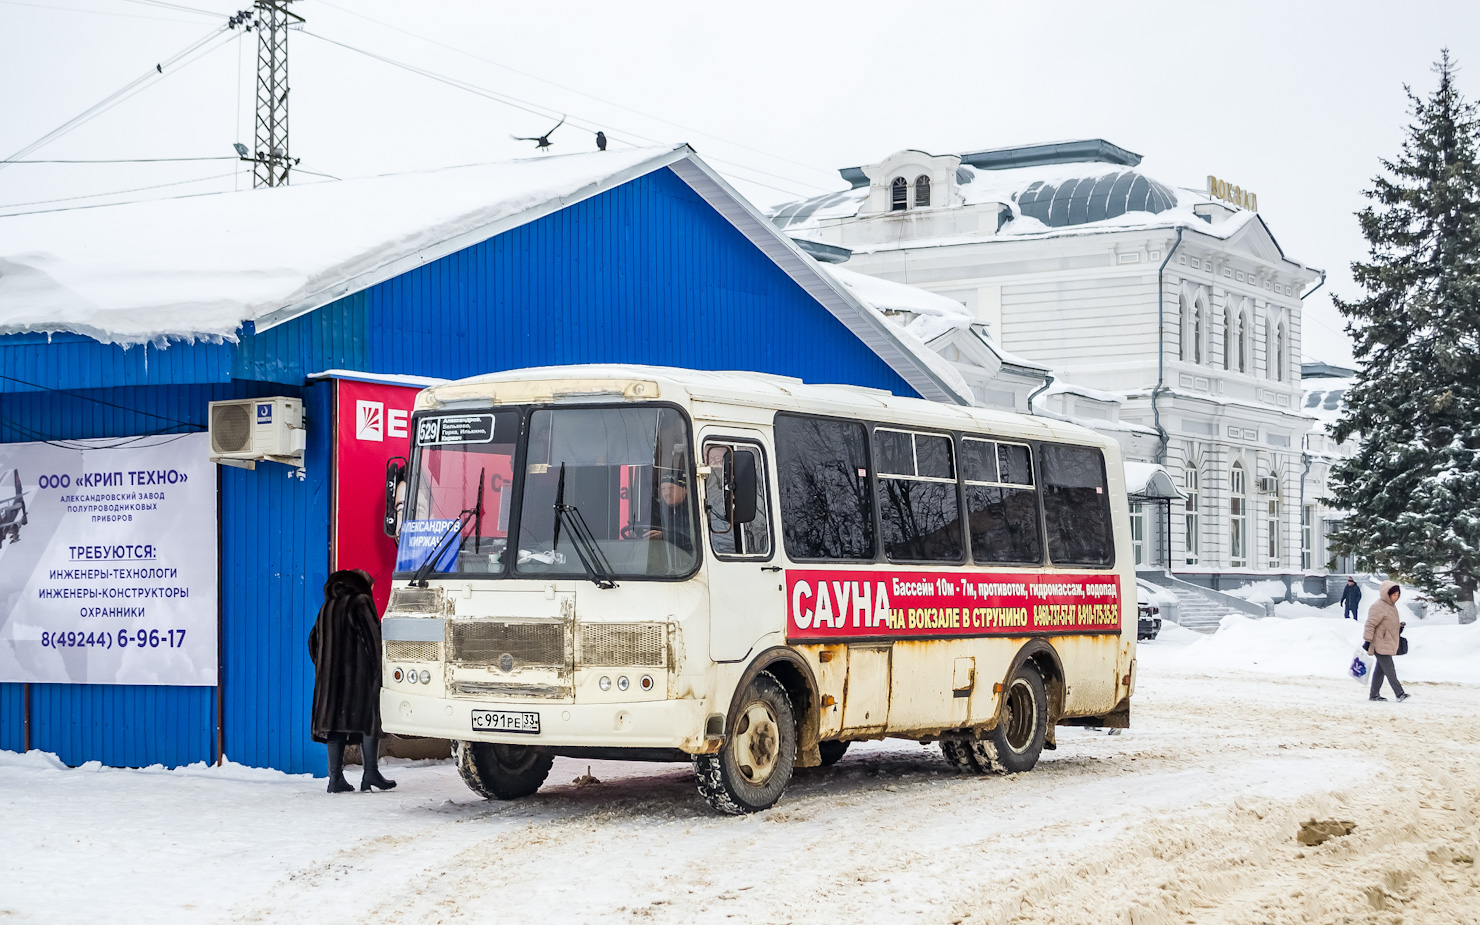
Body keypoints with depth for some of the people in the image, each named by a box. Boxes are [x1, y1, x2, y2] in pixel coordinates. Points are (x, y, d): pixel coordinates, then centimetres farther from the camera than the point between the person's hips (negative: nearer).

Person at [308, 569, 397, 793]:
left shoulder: (327, 607, 16)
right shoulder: (361, 602, -5)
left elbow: (314, 640, 17)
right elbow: (372, 637, -12)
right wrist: (377, 668, -9)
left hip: (331, 675, 6)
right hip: (360, 674, -6)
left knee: (335, 722, 4)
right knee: (368, 717, 1)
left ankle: (336, 777, 1)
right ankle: (370, 773, -2)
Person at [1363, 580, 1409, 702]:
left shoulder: (1391, 605, 15)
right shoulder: (1378, 606, -17)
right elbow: (1370, 624, -18)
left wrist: (1400, 626, 19)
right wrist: (1367, 640, -19)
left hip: (1388, 644, 10)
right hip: (1380, 645, -10)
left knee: (1380, 669, 13)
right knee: (1389, 670, -11)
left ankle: (1374, 694, 18)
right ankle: (1399, 694, -15)